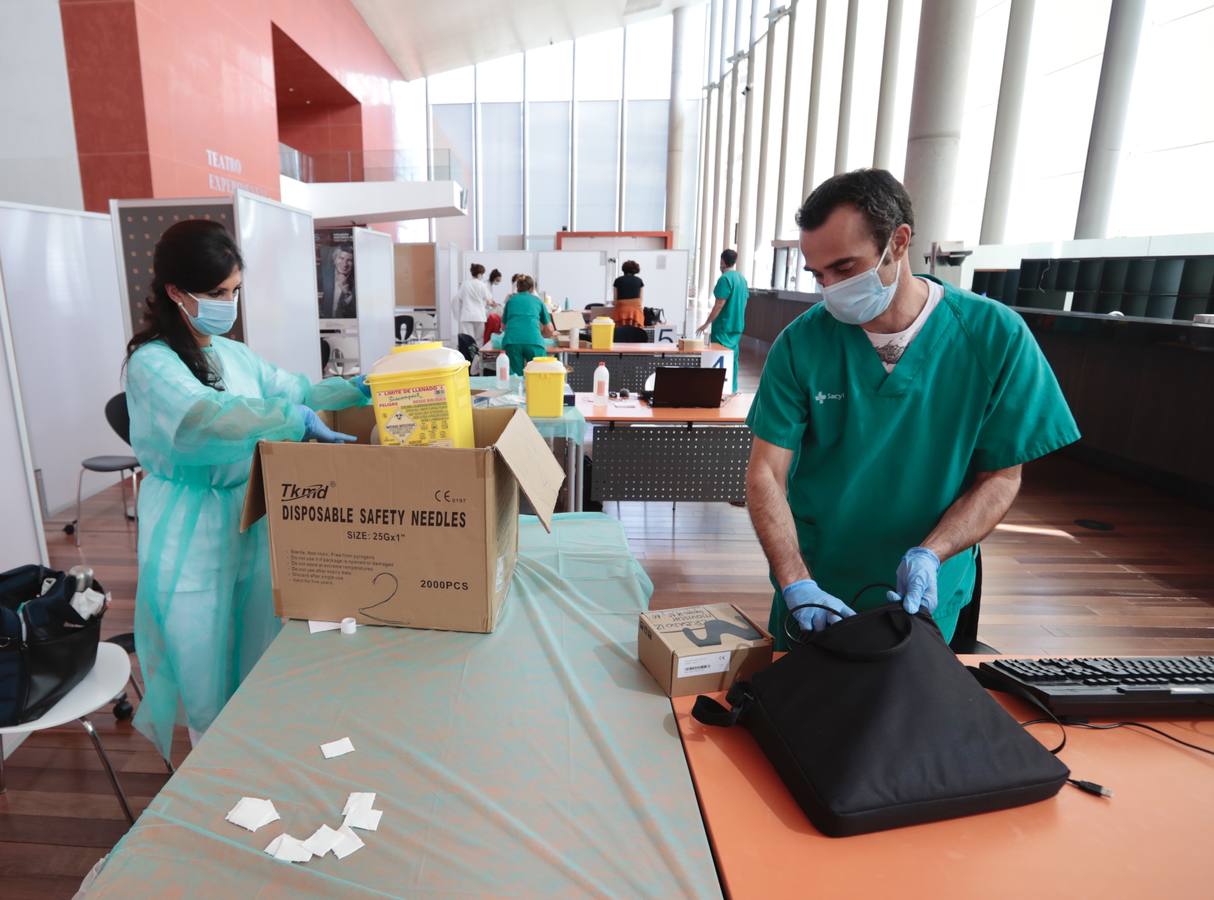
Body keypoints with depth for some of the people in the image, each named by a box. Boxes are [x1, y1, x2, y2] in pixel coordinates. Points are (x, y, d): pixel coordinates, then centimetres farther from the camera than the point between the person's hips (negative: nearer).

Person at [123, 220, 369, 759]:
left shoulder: (233, 354, 5)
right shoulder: (151, 364, -18)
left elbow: (295, 390, 14)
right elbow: (206, 416, -36)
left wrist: (355, 392, 1)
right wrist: (296, 421, -40)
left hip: (248, 513, 7)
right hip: (190, 528, -7)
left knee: (257, 641, 19)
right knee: (204, 654, 8)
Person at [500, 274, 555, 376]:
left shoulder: (511, 300, 26)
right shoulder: (537, 301, 25)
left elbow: (503, 327, 38)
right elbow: (550, 331, 28)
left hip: (511, 341, 1)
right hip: (533, 341, -1)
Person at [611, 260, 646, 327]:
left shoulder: (618, 280, 7)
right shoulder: (639, 281, 10)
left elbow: (615, 298, 10)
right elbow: (641, 299, 11)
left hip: (621, 309, -1)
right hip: (636, 309, 1)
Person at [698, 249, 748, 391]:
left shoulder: (725, 278, -15)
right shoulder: (742, 279, 10)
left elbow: (719, 305, -19)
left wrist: (706, 324, -14)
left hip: (723, 326, -8)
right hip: (737, 326, 8)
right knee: (732, 357, 12)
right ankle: (732, 389, 16)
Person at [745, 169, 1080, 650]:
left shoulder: (995, 337, -14)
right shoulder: (801, 342, -15)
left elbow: (1001, 476, -7)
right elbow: (766, 474, -15)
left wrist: (930, 554, -23)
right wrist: (797, 584, -26)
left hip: (923, 596, 0)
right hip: (814, 585, 1)